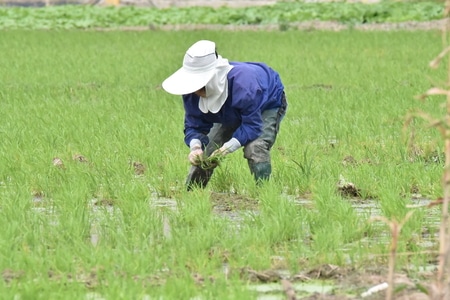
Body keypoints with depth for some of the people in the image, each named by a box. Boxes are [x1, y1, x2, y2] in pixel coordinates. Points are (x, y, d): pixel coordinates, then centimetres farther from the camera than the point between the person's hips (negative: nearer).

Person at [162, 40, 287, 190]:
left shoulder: (243, 84, -48)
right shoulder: (192, 92, -29)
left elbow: (252, 125, -41)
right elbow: (194, 126, -19)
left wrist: (228, 148, -50)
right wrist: (195, 146, -43)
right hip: (232, 114, 6)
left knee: (255, 148, -33)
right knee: (204, 151, 2)